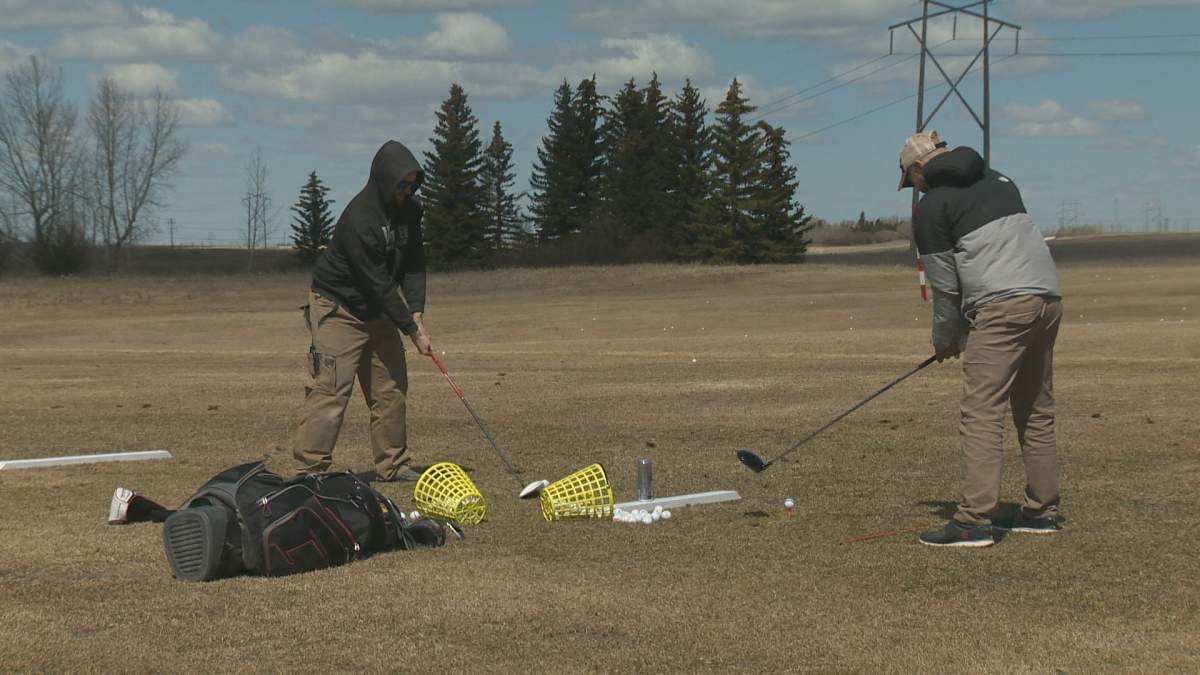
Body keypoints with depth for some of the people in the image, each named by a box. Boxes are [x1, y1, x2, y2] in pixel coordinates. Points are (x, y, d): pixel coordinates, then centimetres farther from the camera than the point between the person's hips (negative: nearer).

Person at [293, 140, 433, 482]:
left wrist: (416, 310, -14)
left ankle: (393, 464, 18)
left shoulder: (409, 209, -3)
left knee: (391, 387, 9)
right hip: (338, 308, -8)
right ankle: (311, 469, -11)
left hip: (378, 310, 8)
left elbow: (414, 264, 1)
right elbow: (379, 286, -26)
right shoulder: (359, 220, -29)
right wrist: (412, 330, -22)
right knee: (331, 390, -13)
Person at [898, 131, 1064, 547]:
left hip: (1002, 306, -8)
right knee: (1036, 411, 16)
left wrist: (945, 338, 20)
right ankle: (1042, 511, 22)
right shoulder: (999, 181, 22)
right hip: (1048, 296, 8)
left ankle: (974, 521, -15)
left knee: (981, 414, -9)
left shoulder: (930, 208, 2)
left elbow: (944, 284, 3)